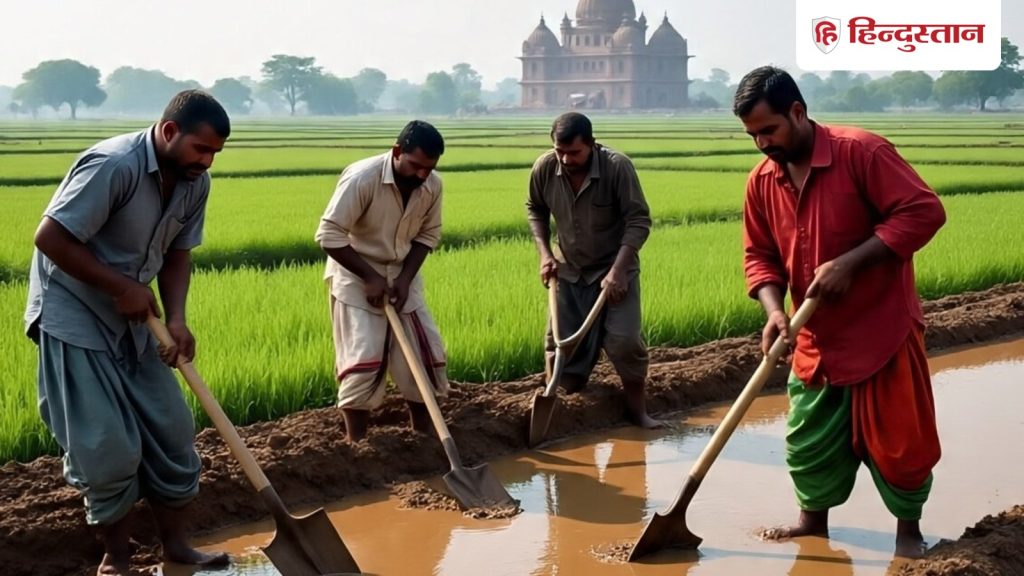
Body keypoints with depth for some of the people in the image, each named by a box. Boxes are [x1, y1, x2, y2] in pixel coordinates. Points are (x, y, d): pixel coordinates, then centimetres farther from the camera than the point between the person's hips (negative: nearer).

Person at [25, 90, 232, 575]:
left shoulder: (195, 182, -3)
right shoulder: (113, 165, -27)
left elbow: (177, 254, 4)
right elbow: (50, 238, -25)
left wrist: (176, 318, -13)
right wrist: (122, 287, -23)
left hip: (133, 319, 8)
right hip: (73, 316, -7)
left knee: (171, 430, 6)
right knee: (108, 447, -6)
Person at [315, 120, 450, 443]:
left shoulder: (433, 186, -11)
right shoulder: (362, 179, -27)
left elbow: (428, 235, 2)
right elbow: (329, 236, -23)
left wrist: (406, 277, -12)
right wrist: (371, 277, -22)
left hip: (402, 276, 6)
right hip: (356, 276, -5)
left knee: (424, 350, 5)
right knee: (363, 359, -10)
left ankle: (424, 434, 20)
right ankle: (357, 444, 1)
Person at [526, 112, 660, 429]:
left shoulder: (618, 167, -24)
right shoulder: (544, 168, -14)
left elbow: (639, 221, -20)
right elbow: (535, 210, 7)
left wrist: (618, 270, -26)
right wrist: (545, 253, -5)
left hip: (615, 267, -3)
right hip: (571, 271, 4)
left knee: (624, 340, -13)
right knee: (560, 342, 4)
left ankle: (637, 409, 4)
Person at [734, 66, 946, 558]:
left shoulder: (861, 151, -19)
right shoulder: (761, 181, 0)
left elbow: (924, 211, -21)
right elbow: (760, 256, 7)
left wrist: (850, 262, -26)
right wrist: (775, 311, -13)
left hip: (883, 329, -5)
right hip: (816, 339, 6)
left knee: (897, 437, 3)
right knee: (809, 438, 12)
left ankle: (908, 530, 22)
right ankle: (814, 519, 31)